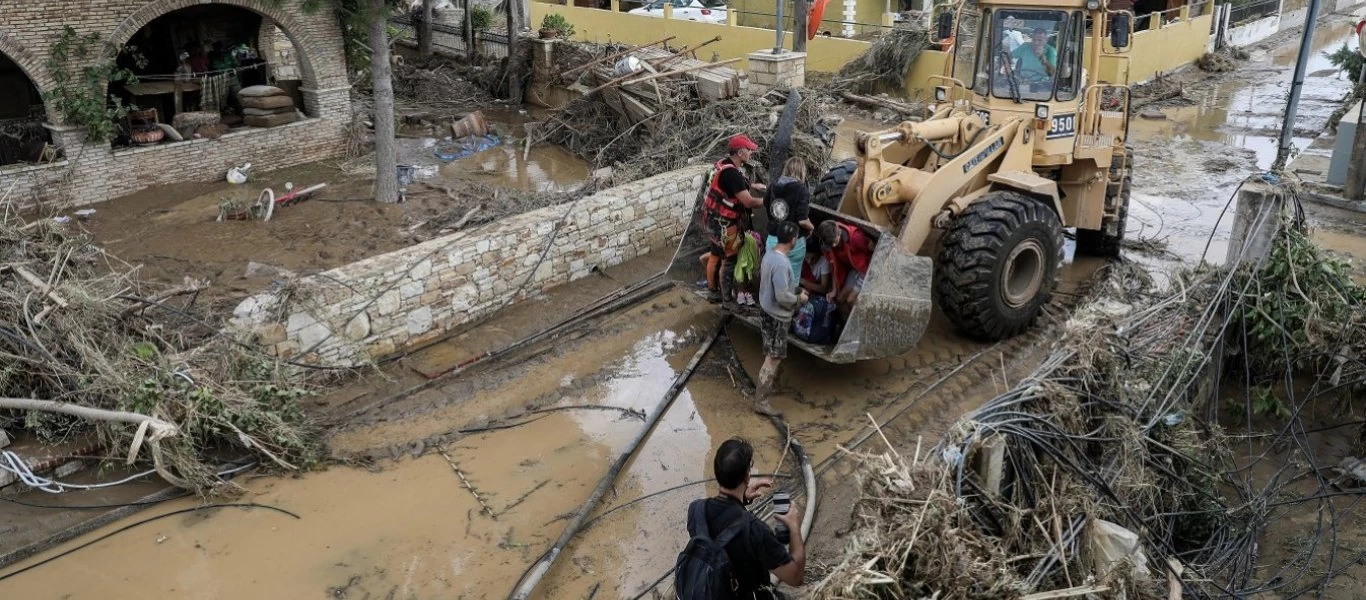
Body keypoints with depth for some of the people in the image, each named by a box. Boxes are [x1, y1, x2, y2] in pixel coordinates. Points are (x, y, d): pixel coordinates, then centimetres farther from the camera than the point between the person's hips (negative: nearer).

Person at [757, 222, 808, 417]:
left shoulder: (769, 254, 2)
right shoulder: (781, 263, -28)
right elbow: (782, 296, -28)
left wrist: (795, 288, 16)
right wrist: (799, 299, -10)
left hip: (767, 310, 9)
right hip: (778, 316, -9)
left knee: (771, 354, 29)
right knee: (773, 358, -4)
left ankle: (770, 377, 50)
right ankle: (761, 401, -2)